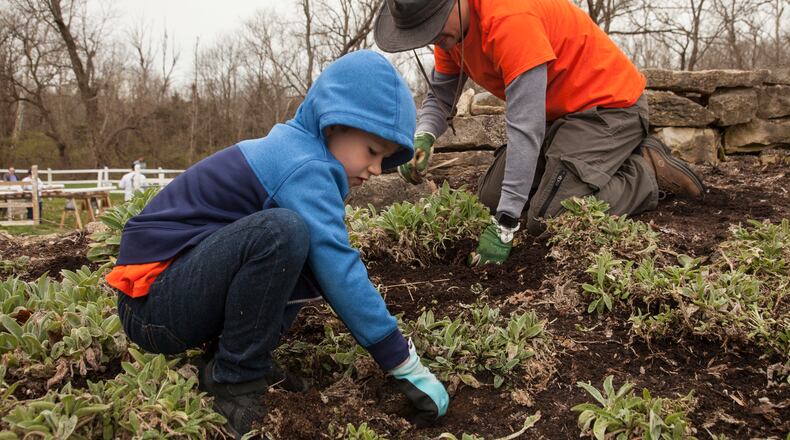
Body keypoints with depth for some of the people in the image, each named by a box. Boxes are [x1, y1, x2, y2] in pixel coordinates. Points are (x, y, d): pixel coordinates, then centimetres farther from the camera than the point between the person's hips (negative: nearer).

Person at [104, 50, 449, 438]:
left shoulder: (291, 149, 10)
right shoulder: (305, 168, -19)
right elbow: (338, 271, -25)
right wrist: (406, 366, -20)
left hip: (178, 283, 10)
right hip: (152, 305, -10)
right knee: (282, 232, -31)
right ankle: (234, 379, -13)